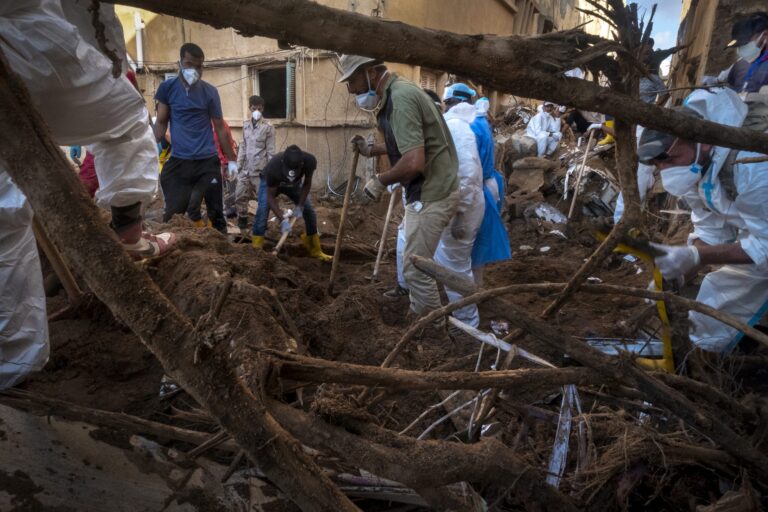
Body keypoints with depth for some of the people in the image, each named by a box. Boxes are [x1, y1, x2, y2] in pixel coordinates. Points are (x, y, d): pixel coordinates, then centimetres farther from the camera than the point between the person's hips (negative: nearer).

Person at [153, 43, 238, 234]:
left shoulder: (210, 92, 2)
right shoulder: (167, 88, 4)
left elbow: (220, 128, 7)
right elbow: (161, 122, 6)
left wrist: (232, 160, 6)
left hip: (208, 162, 0)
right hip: (178, 162, 0)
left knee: (216, 212, 6)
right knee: (173, 214, 0)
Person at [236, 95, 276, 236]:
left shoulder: (268, 127, -5)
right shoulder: (246, 125, 10)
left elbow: (271, 151, -6)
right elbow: (243, 146, 12)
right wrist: (239, 164, 7)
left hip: (260, 170, -5)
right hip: (245, 169, 5)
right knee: (240, 196, 6)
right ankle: (242, 223, 20)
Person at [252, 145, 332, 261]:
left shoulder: (309, 161, -37)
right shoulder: (273, 166, -43)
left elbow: (307, 184, -16)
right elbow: (271, 196, -31)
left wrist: (300, 206, -21)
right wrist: (283, 218, -41)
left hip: (295, 184, 3)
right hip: (271, 183, -3)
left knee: (309, 211, -3)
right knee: (262, 211, -23)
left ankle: (315, 251, 11)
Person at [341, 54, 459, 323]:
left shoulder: (400, 98, -22)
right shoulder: (395, 93, 11)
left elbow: (413, 162, -30)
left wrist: (380, 180, -14)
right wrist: (371, 150, 16)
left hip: (430, 195, -11)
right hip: (428, 190, 11)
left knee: (415, 267, -1)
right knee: (416, 261, 21)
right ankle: (419, 314, 38)